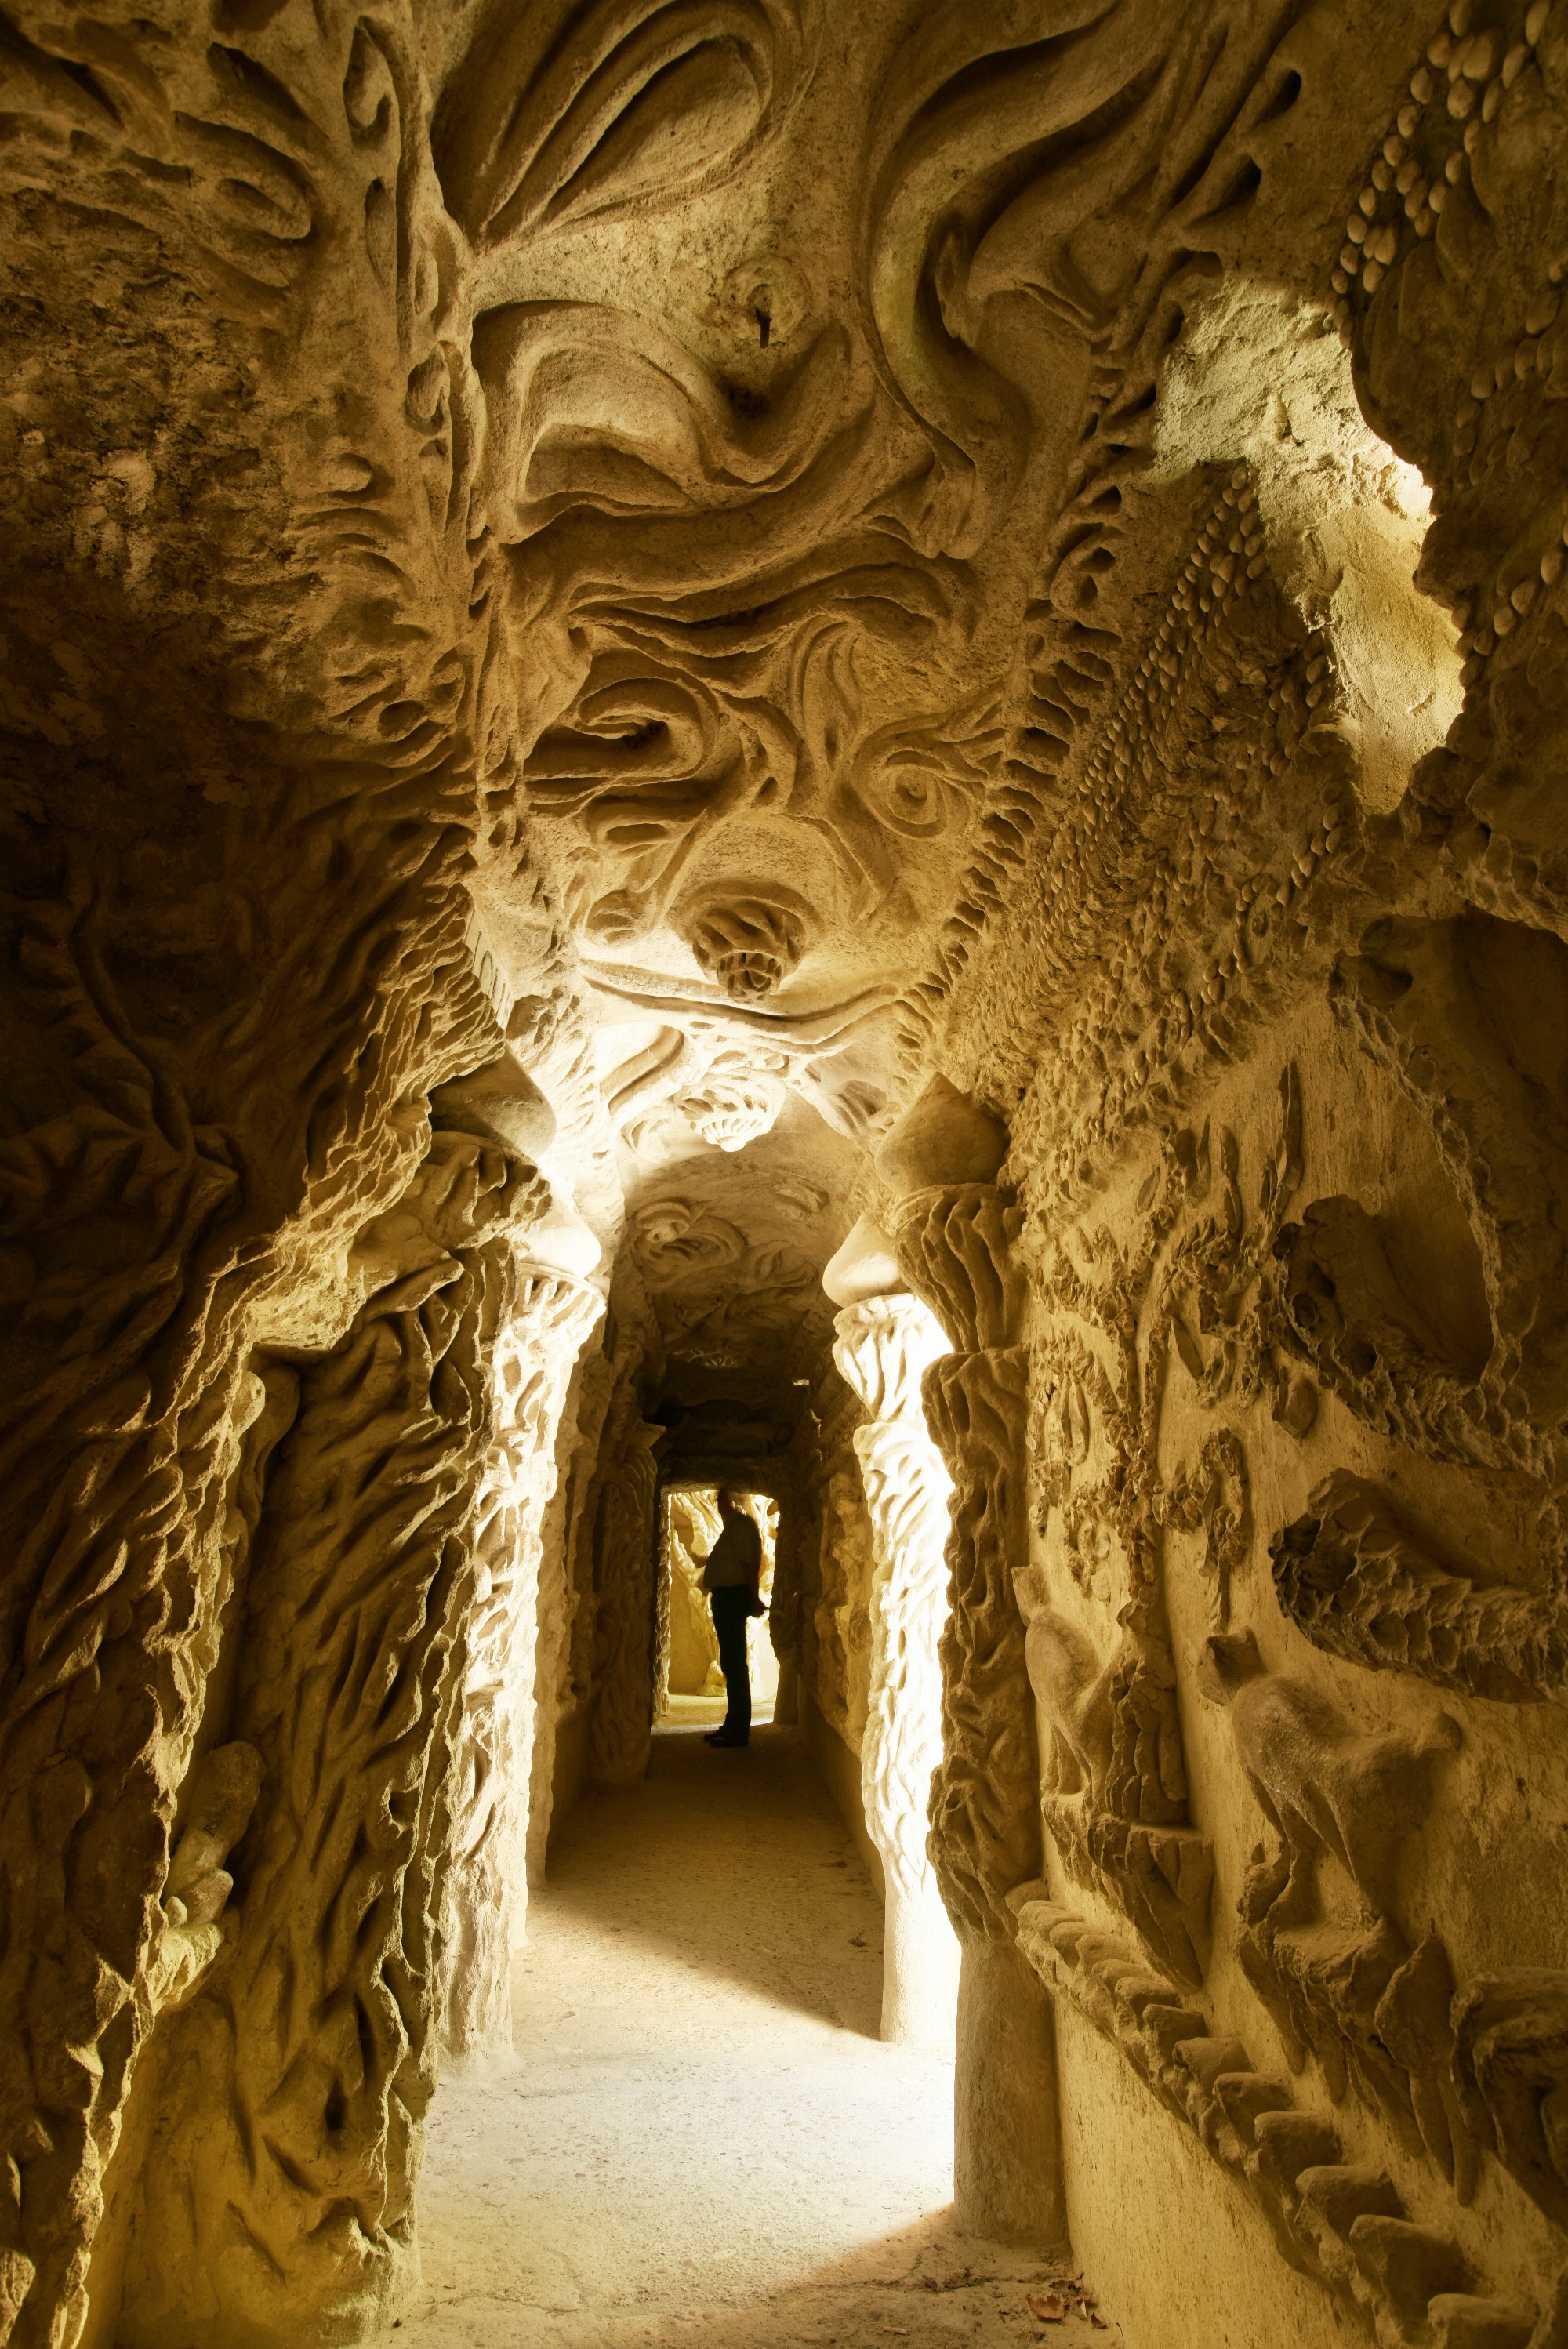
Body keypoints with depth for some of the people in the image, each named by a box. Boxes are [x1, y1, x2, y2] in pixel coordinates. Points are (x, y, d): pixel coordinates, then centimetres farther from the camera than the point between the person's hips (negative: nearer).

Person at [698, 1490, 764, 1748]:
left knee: (733, 1662, -8)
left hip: (733, 1596, -11)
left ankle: (738, 1730, -5)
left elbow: (749, 1563, -19)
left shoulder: (741, 1524, -12)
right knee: (731, 1662, 14)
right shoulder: (733, 1525, 19)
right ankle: (734, 1725, 21)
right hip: (726, 1596, 11)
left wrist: (754, 1599, -23)